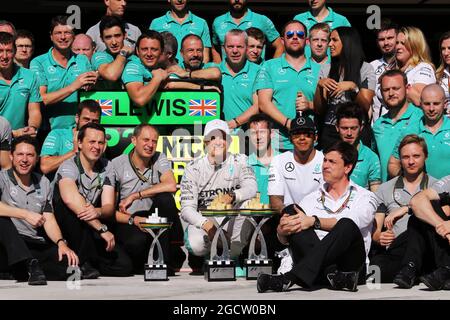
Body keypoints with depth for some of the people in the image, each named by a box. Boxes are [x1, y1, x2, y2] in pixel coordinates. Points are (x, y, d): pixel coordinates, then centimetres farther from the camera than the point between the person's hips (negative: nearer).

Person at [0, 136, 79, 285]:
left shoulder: (43, 183, 15)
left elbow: (49, 220, 10)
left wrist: (61, 242, -8)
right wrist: (25, 214, -19)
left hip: (37, 246, 4)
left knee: (70, 261, -22)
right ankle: (31, 266, -35)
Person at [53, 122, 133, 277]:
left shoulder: (106, 167, 4)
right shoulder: (68, 167, -15)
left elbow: (109, 207, -5)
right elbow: (72, 200, -34)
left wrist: (98, 212, -31)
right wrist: (103, 229, -37)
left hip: (91, 231, 5)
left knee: (124, 266, -15)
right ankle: (83, 262, -24)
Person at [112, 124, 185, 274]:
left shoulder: (159, 159, 3)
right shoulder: (117, 165, -4)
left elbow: (171, 186, -19)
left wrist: (135, 196, -19)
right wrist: (133, 220, -25)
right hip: (126, 222, -3)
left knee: (165, 198, -27)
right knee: (137, 240, -37)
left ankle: (171, 259, -19)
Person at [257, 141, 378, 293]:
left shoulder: (365, 197, 12)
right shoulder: (312, 199, 22)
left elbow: (350, 223, -12)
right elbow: (284, 239, 9)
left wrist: (314, 222, -25)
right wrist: (281, 231, -15)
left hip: (349, 263, -2)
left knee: (347, 226, -31)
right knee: (291, 212, -16)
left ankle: (289, 278, -40)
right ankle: (334, 275, -35)